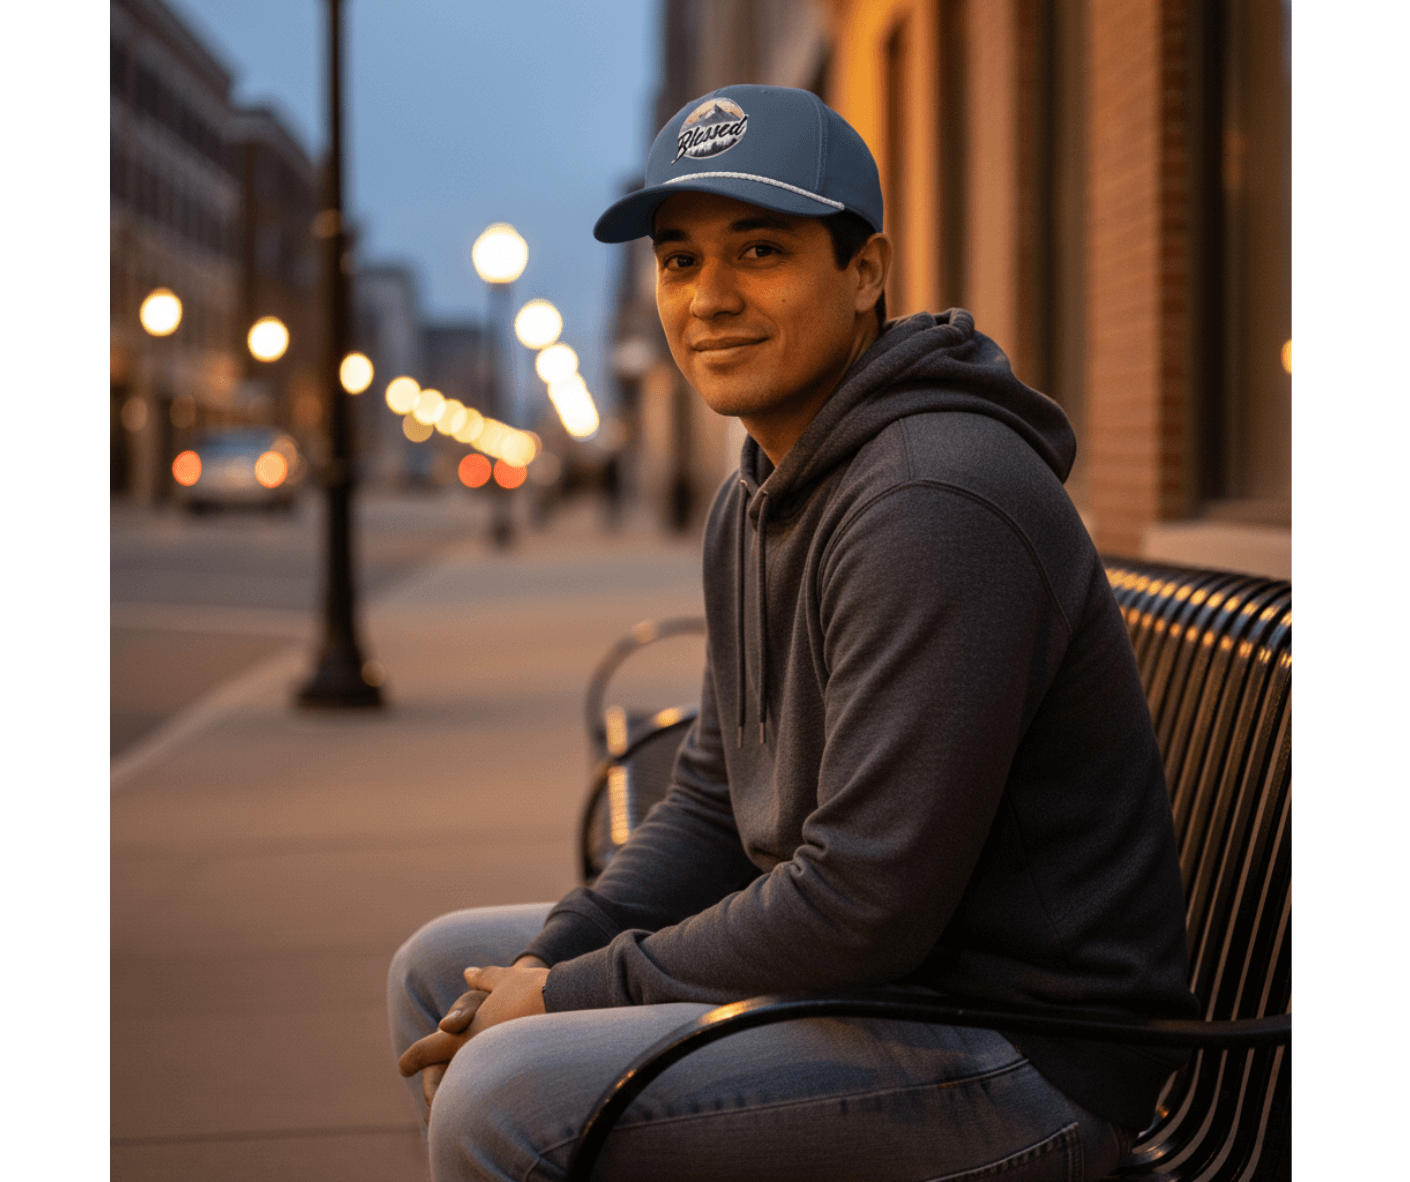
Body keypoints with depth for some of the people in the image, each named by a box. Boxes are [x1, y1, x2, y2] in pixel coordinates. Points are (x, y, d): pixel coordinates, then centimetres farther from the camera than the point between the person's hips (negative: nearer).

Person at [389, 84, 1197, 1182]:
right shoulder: (759, 499, 11)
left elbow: (864, 903, -26)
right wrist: (547, 962, -2)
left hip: (1021, 1060, -10)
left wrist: (577, 996, -15)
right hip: (859, 972, 10)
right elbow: (714, 805, 15)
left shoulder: (933, 504, -23)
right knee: (442, 968, 14)